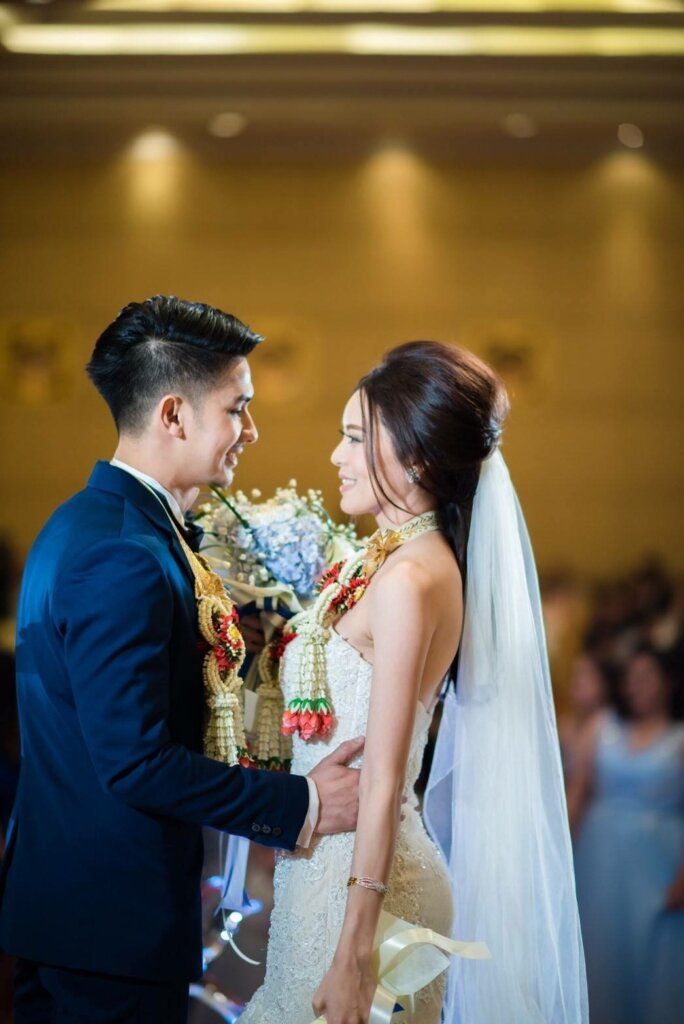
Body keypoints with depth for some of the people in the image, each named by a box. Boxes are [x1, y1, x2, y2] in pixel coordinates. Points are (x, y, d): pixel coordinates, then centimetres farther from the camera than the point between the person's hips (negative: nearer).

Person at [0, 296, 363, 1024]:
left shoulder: (86, 521, 10)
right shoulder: (124, 559, -22)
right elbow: (136, 761, -25)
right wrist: (299, 805, -18)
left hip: (61, 898, 10)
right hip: (116, 915, -10)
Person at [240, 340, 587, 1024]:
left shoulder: (410, 579, -19)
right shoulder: (387, 558, 7)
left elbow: (384, 784, -21)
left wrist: (354, 954, -20)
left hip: (358, 879, -9)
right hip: (323, 862, 9)